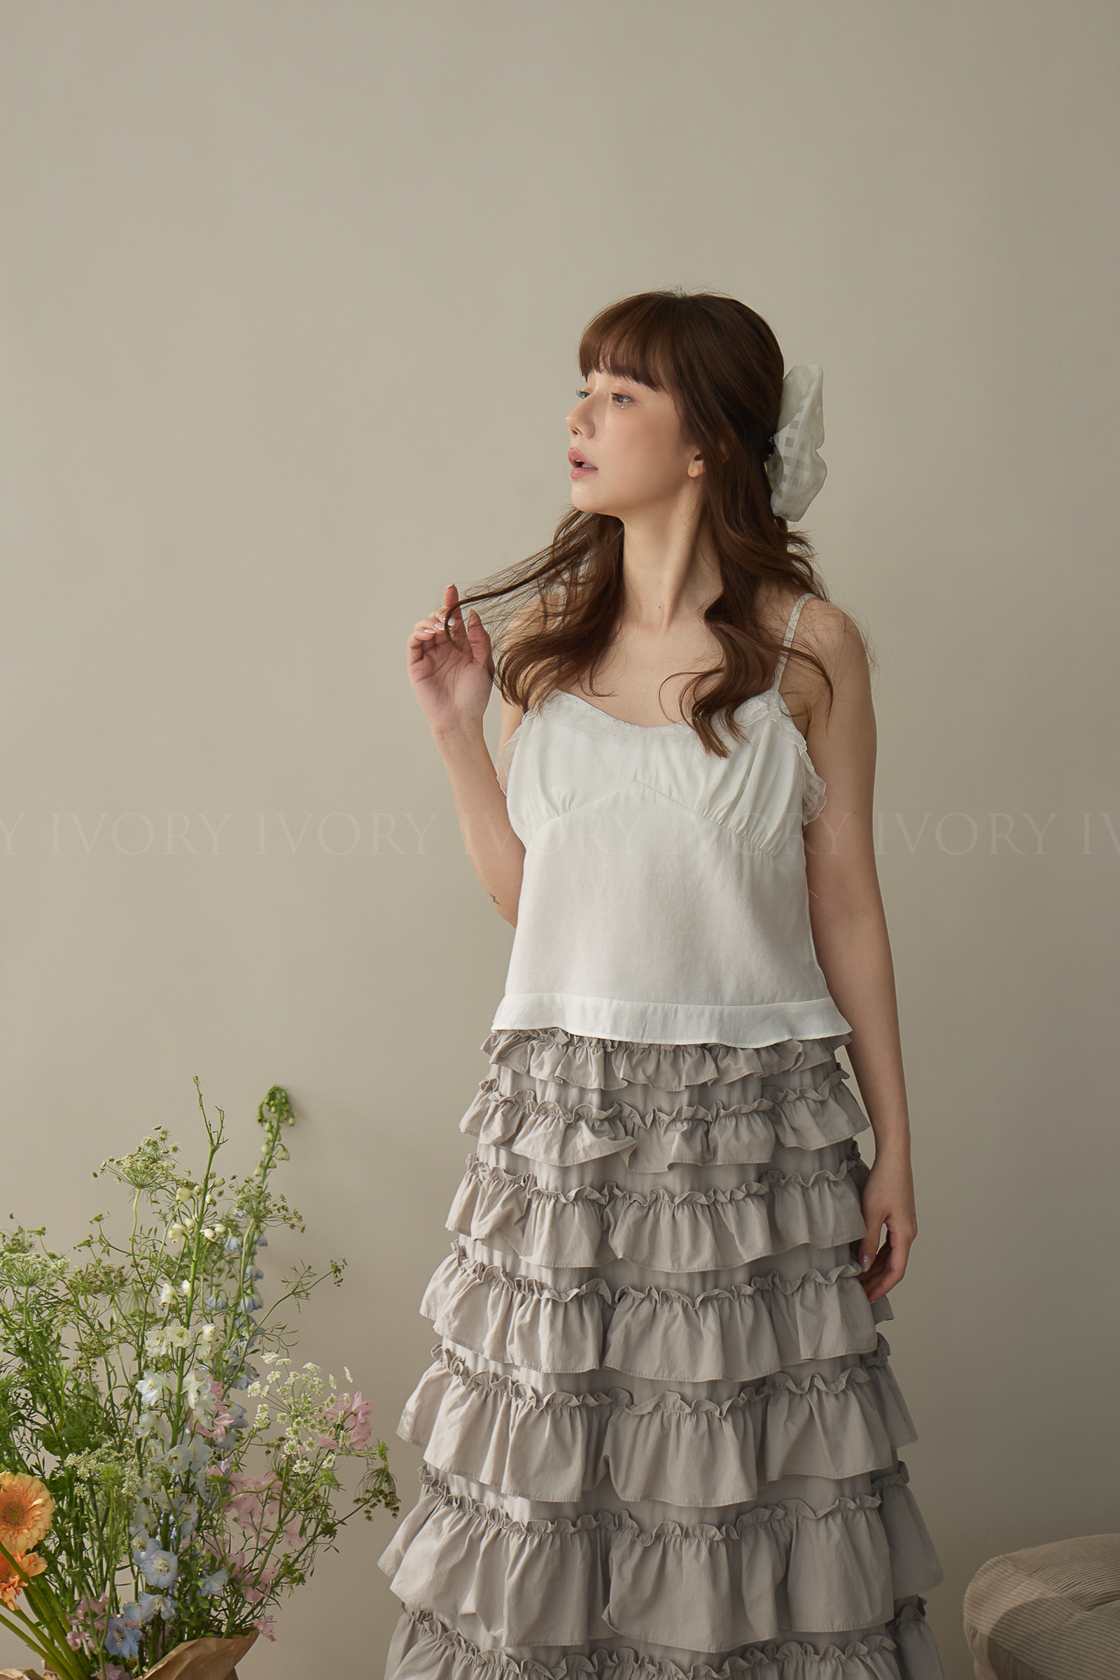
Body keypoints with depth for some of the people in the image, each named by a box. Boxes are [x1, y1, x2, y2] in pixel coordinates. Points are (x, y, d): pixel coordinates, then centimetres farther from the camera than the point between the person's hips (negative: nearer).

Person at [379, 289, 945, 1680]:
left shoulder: (810, 649, -3)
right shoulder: (541, 637, 6)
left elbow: (845, 907, 0)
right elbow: (524, 895, 8)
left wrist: (893, 1145, 1)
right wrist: (457, 726, -1)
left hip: (750, 1109, -2)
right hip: (564, 1106, 3)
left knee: (747, 1471, 5)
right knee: (547, 1460, 8)